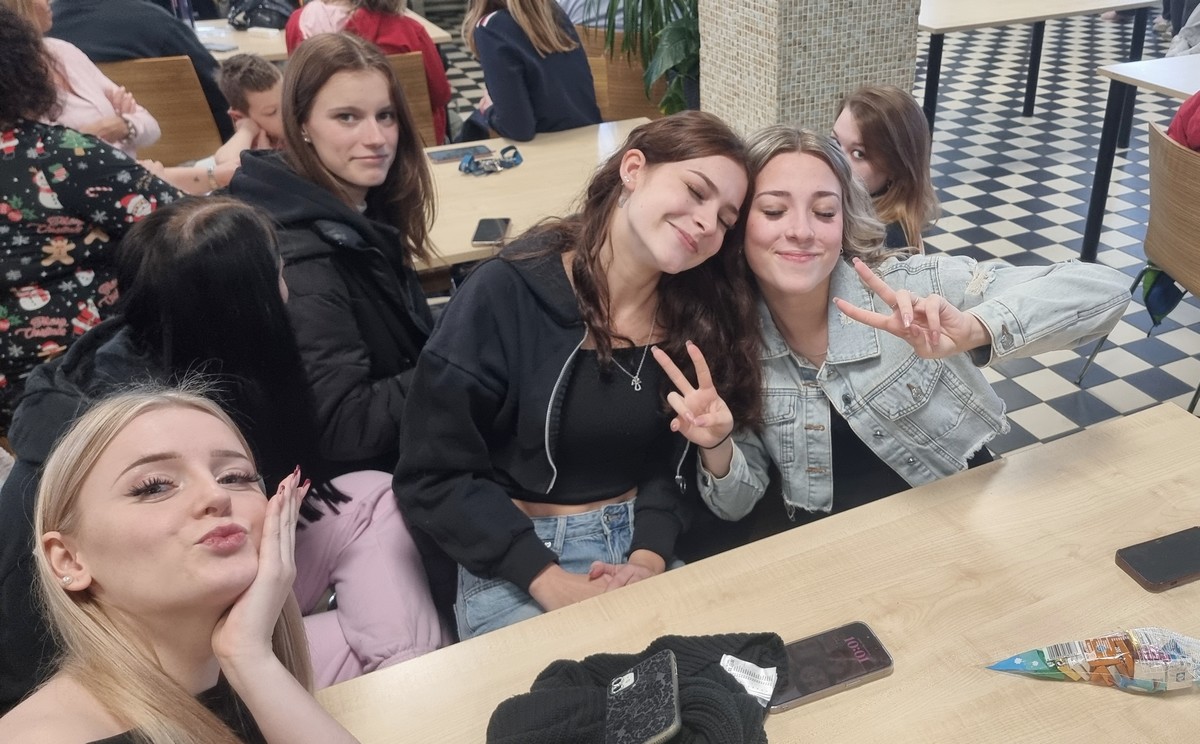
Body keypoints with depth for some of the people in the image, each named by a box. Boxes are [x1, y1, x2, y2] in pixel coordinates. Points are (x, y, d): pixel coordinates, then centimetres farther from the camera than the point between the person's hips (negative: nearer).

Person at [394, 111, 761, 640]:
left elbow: (673, 463, 3)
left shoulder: (701, 314, 0)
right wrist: (550, 581, -19)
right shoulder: (507, 295, -14)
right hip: (512, 562, -4)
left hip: (642, 548, 4)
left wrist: (649, 559, -15)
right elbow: (433, 475, -13)